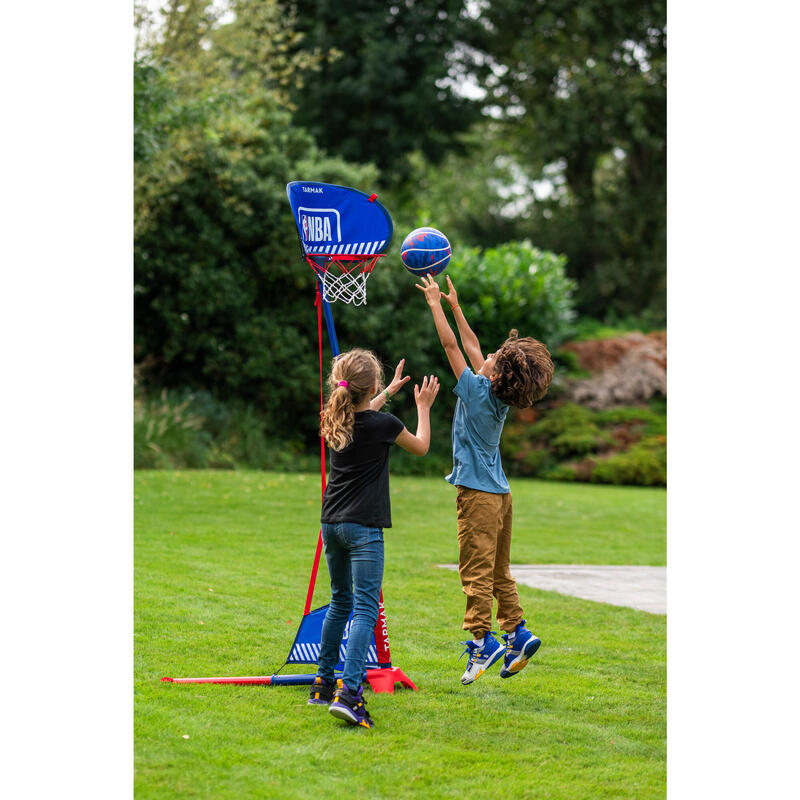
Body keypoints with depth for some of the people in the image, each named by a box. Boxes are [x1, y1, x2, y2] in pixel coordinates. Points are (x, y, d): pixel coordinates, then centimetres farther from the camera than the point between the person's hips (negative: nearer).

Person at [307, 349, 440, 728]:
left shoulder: (334, 420, 6)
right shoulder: (384, 424, -11)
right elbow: (421, 446, 9)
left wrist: (389, 391, 44)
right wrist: (423, 407, 23)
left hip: (332, 523, 7)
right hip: (363, 527, -7)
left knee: (340, 602, 21)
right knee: (365, 608, -11)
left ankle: (323, 683, 27)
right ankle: (347, 691, -26)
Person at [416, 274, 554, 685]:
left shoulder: (477, 389, -14)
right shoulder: (498, 394, 6)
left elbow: (451, 345, -9)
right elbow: (472, 347, 18)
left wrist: (436, 304, 0)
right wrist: (454, 305, 23)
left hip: (478, 494, -8)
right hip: (498, 493, 8)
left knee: (476, 572, -7)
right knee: (499, 573, 14)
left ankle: (482, 640, -9)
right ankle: (516, 633, 12)